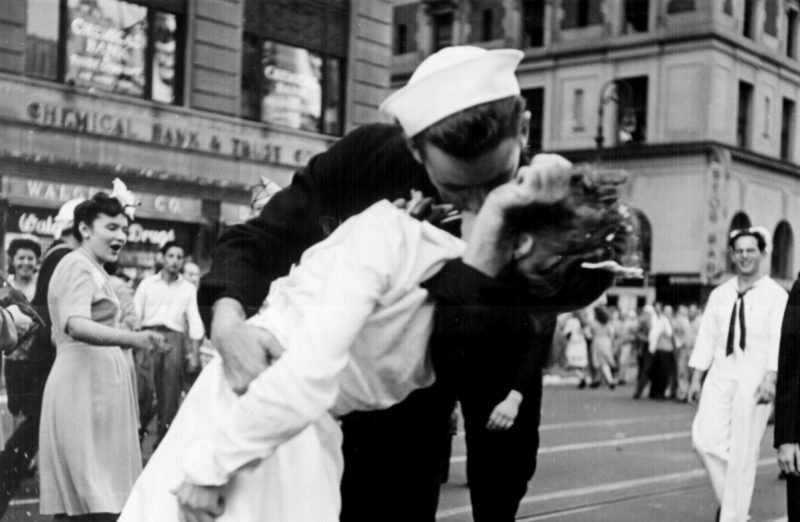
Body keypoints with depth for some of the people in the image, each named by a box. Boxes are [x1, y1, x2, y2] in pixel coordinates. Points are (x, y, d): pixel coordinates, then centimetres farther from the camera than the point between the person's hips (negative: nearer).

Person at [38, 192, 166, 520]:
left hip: (96, 382, 10)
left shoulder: (90, 268, 21)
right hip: (85, 383, -10)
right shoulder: (79, 265, -11)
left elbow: (61, 333, 30)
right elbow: (76, 326, -29)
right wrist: (133, 339, -43)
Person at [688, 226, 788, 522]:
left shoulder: (775, 295, 0)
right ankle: (728, 498, 14)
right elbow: (706, 337, 11)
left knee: (742, 453, -2)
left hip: (754, 378, -3)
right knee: (705, 439, -9)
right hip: (720, 375, 3)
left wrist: (770, 379, -21)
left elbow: (779, 339, -9)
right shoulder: (719, 295, 12)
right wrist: (696, 378, 5)